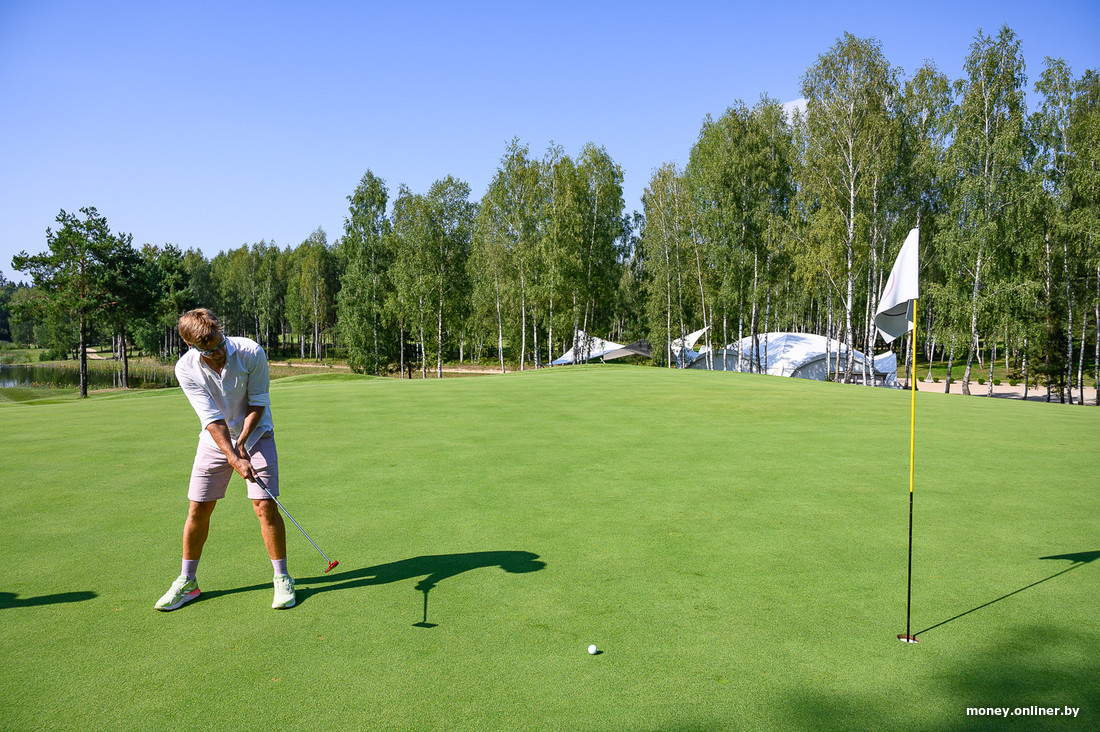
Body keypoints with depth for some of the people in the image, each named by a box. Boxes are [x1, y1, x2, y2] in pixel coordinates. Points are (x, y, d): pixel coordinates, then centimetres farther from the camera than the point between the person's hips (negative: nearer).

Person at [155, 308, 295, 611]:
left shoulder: (251, 352, -22)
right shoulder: (186, 369, -18)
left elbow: (258, 402, -12)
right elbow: (212, 418, -21)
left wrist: (241, 442, -19)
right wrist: (234, 458, -28)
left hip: (255, 435, -2)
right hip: (214, 439, 2)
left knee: (265, 506, -10)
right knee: (198, 509, 2)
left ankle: (282, 578, 4)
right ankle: (187, 581, 21)